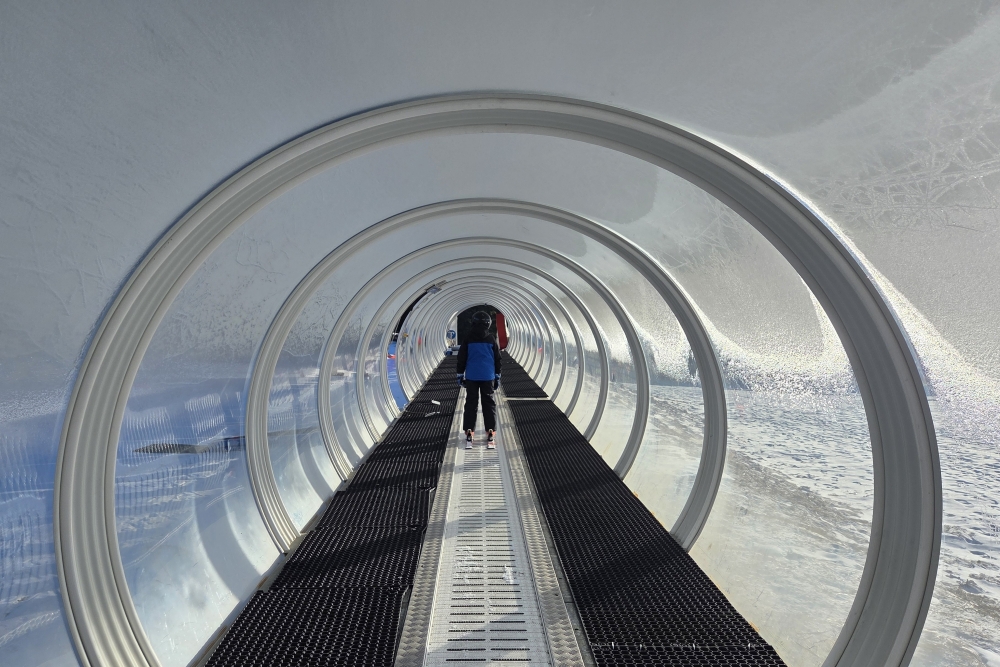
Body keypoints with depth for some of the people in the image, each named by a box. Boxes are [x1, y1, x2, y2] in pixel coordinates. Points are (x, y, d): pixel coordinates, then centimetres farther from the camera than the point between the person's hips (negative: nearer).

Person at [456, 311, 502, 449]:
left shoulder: (468, 339, -3)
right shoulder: (491, 339, -1)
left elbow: (461, 358, 0)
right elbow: (497, 359, 6)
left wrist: (460, 375, 10)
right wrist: (497, 376, 15)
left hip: (471, 377, 0)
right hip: (488, 377, 0)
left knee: (471, 404, 7)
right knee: (489, 404, 7)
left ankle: (469, 434, 3)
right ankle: (491, 434, 4)